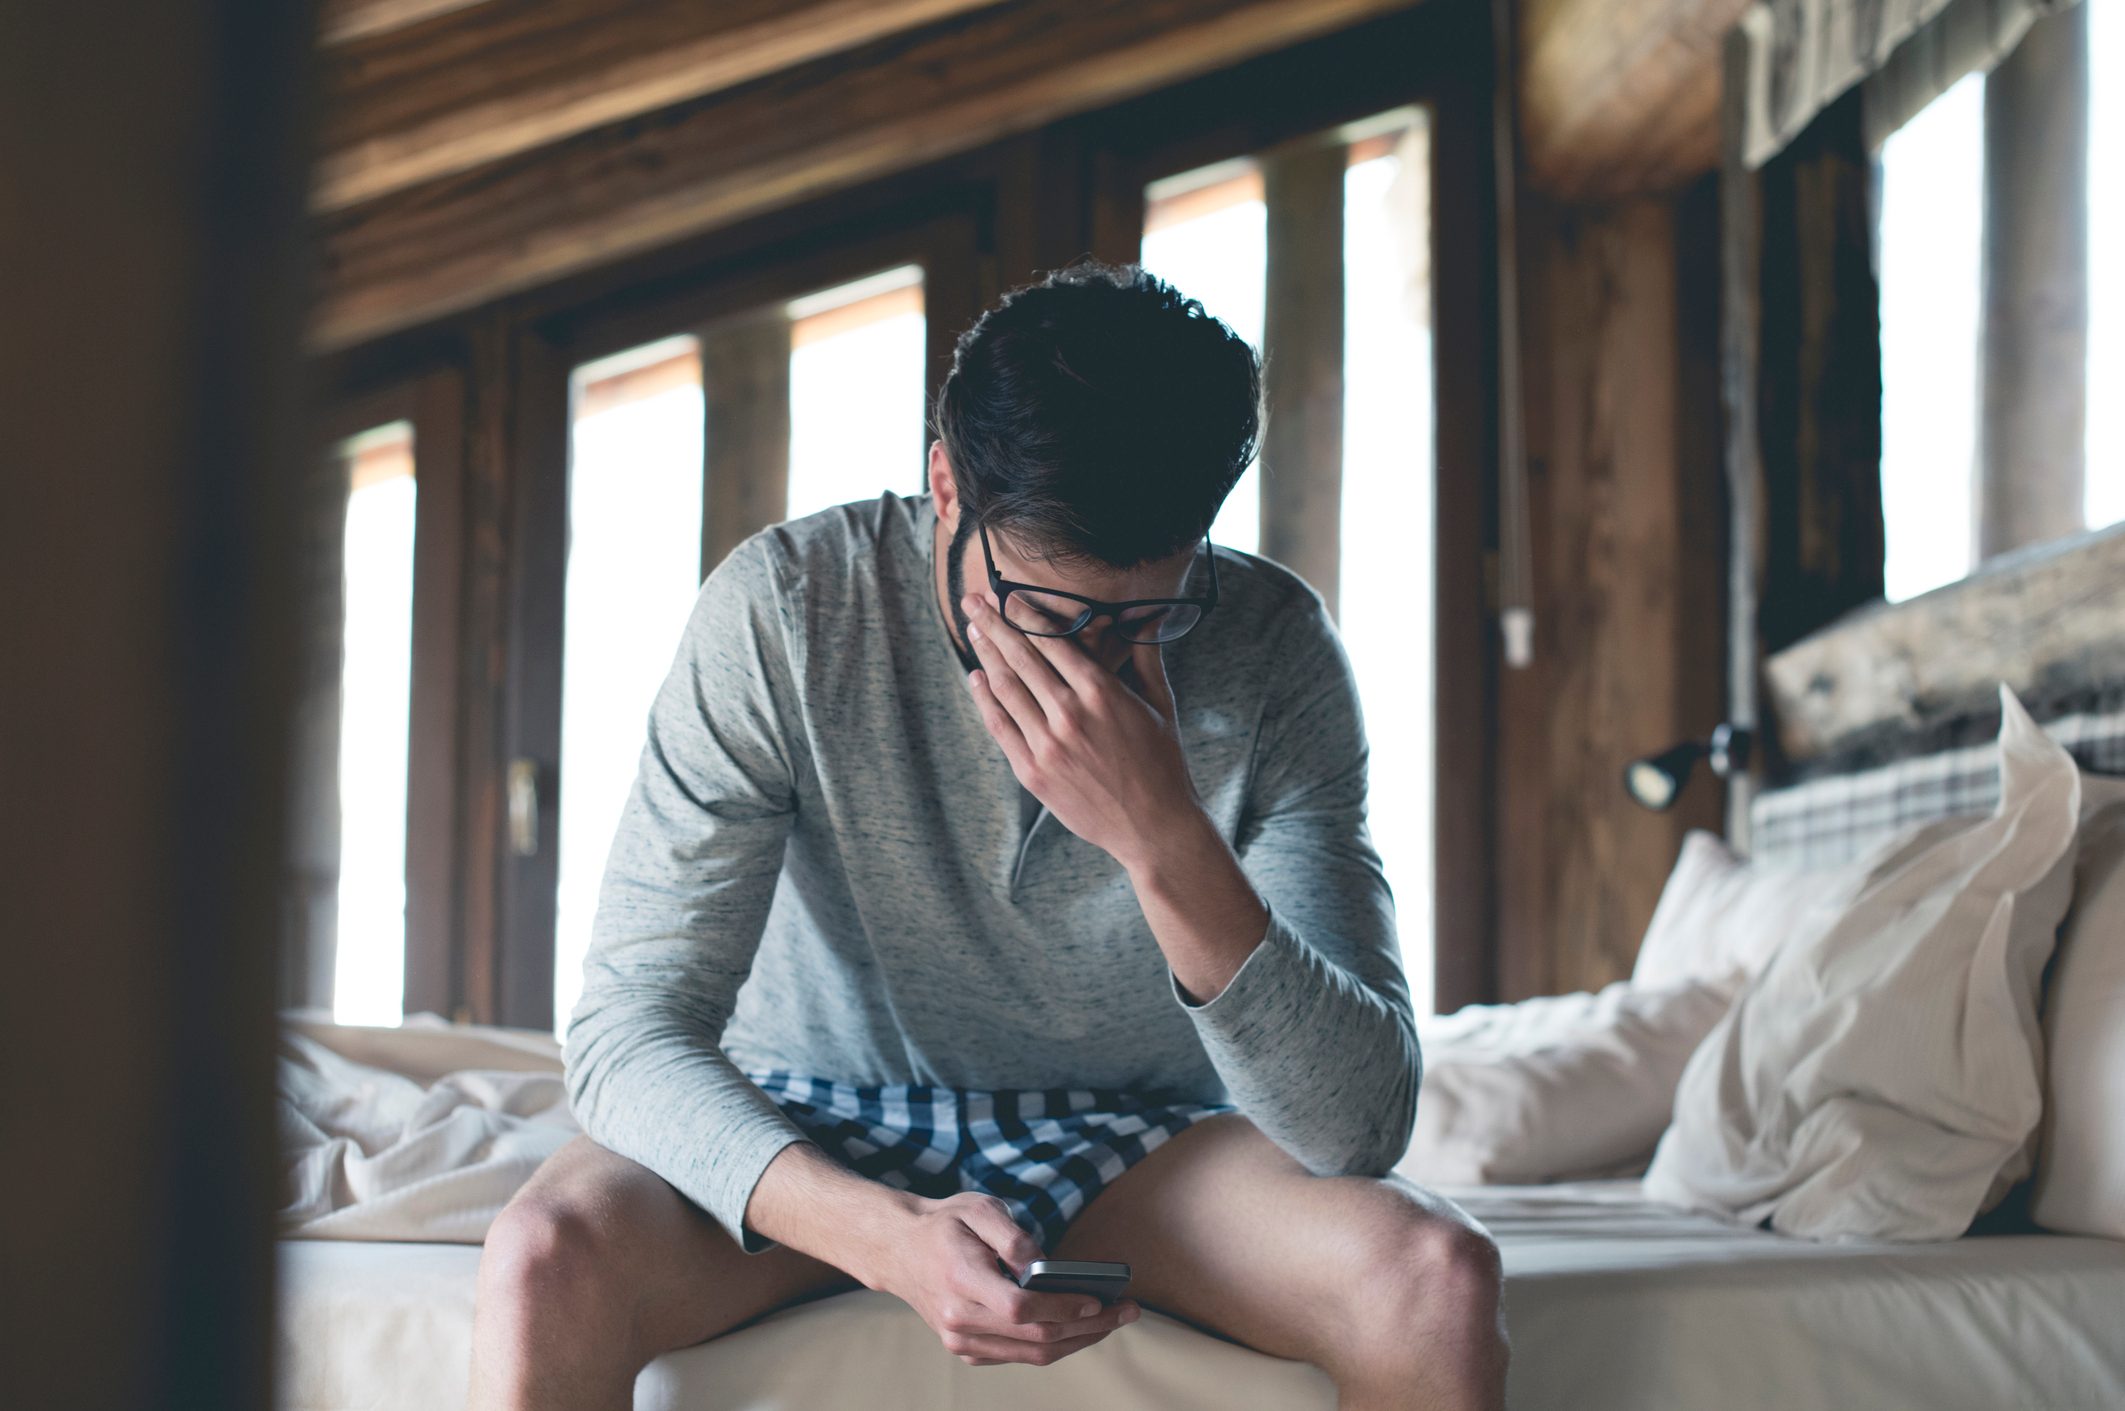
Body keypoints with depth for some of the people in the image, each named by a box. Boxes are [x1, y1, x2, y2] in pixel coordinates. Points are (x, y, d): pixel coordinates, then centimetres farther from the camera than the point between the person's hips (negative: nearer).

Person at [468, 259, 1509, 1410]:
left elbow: (1361, 1127, -23)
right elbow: (629, 1029, -23)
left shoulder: (1275, 650, -18)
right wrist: (885, 1233, -40)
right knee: (544, 1263, -31)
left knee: (1437, 1278, -28)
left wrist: (1168, 842, -38)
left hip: (1134, 1139, 1)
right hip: (817, 1128, -1)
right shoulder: (781, 609, -21)